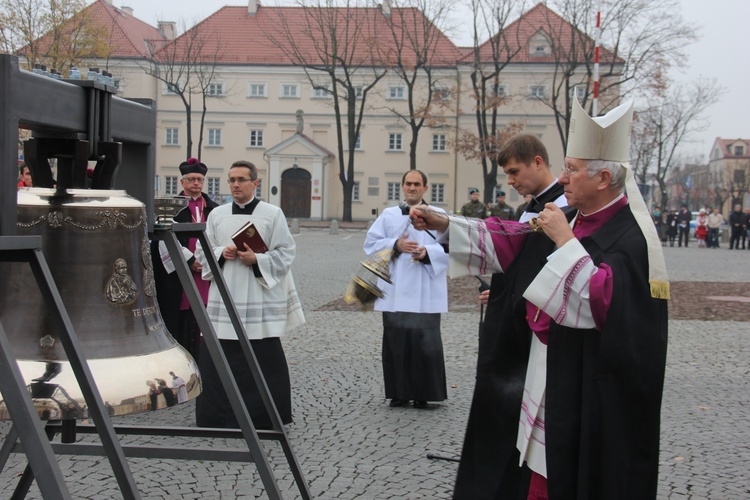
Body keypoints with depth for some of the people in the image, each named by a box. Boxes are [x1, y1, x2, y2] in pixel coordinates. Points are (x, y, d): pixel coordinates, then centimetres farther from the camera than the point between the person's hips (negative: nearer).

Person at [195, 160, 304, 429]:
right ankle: (218, 415, 14)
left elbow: (285, 254, -1)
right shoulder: (217, 214, 11)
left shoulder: (273, 214, 2)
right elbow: (202, 252, 13)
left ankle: (263, 416, 11)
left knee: (264, 361, -2)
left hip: (259, 299, -3)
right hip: (223, 298, 3)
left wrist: (256, 260, -15)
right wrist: (221, 253, -7)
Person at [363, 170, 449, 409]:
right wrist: (395, 245, -8)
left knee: (425, 341, -6)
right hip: (395, 290, 2)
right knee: (396, 340, 2)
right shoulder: (388, 215, 13)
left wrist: (428, 252, -16)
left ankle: (423, 394, 4)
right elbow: (371, 243, 8)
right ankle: (399, 392, 11)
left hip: (425, 292, -2)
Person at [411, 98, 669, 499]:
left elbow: (602, 301, -30)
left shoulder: (631, 237, -18)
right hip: (543, 375, 8)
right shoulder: (569, 219, 7)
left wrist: (564, 241, -25)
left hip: (587, 390, -8)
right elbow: (507, 241, 13)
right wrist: (442, 224, 7)